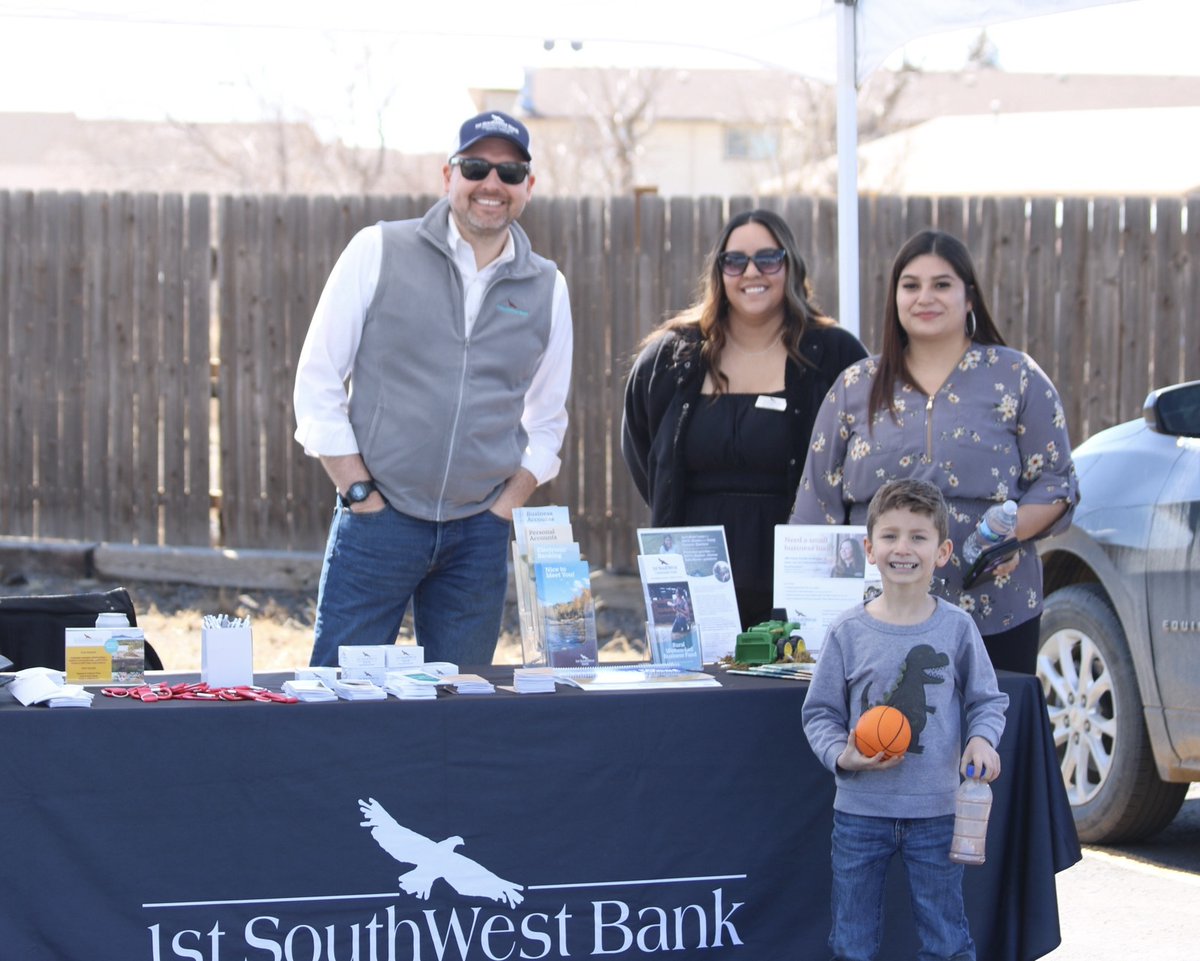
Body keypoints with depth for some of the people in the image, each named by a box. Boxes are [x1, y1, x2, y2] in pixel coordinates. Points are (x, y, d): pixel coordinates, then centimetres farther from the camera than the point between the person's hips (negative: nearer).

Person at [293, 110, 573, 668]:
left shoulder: (547, 289, 9)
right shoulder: (379, 252, -1)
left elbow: (546, 423, 17)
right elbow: (316, 382, -1)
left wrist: (503, 508, 3)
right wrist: (362, 496, -7)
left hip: (478, 535, 3)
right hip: (378, 519, -3)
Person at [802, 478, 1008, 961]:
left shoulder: (956, 628, -1)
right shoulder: (848, 632, -2)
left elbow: (986, 700, 8)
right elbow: (820, 713, 4)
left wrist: (982, 739, -12)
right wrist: (841, 756, -14)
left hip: (935, 812, 0)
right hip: (860, 811, 0)